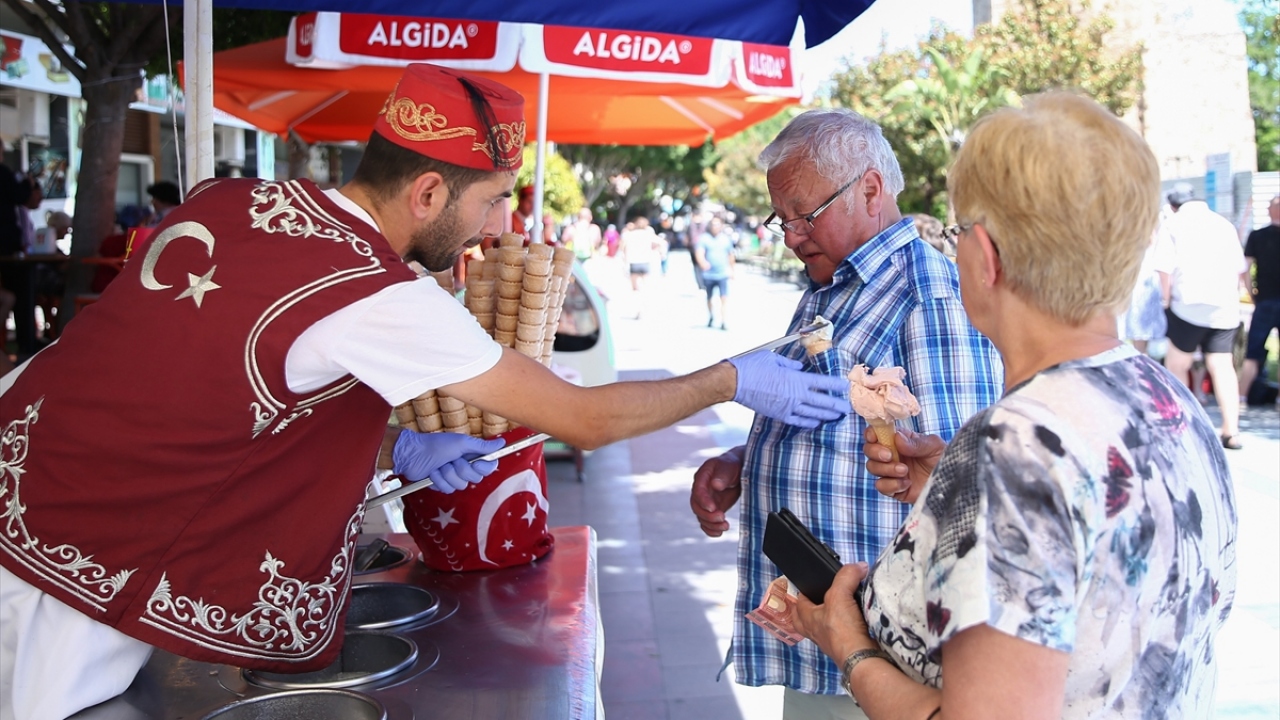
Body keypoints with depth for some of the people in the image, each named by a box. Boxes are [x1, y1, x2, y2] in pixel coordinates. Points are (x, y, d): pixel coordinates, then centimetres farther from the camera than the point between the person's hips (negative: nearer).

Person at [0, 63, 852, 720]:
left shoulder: (231, 198, -3)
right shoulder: (378, 298, -24)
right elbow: (584, 419, -17)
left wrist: (394, 446, 6)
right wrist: (735, 379, -3)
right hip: (72, 550, -8)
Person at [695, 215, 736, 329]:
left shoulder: (726, 238, 6)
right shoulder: (704, 238, -3)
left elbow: (731, 255, 17)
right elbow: (699, 253, -16)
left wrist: (731, 270, 23)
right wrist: (702, 262, -37)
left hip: (723, 274, 0)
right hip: (708, 274, 0)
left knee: (724, 298, -14)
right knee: (709, 298, 15)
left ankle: (724, 322, -17)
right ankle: (711, 318, 39)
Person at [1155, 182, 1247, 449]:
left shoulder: (1173, 225, 1)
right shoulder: (1224, 223, 13)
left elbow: (1166, 269, -7)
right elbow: (1240, 268, 14)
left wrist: (1167, 301, 2)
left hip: (1189, 306, -4)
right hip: (1225, 308, 4)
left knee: (1176, 366, 10)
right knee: (1223, 367, 3)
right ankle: (1231, 431, -5)